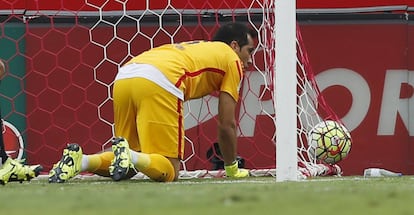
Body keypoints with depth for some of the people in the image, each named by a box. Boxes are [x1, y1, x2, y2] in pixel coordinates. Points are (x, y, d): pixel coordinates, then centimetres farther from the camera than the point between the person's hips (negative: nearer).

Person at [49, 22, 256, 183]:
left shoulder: (193, 48, 39)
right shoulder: (232, 59, 20)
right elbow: (227, 125, 18)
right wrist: (232, 169, 32)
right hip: (159, 83, -7)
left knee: (127, 167, 17)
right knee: (169, 171, -3)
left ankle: (80, 160, -8)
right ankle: (126, 156, -31)